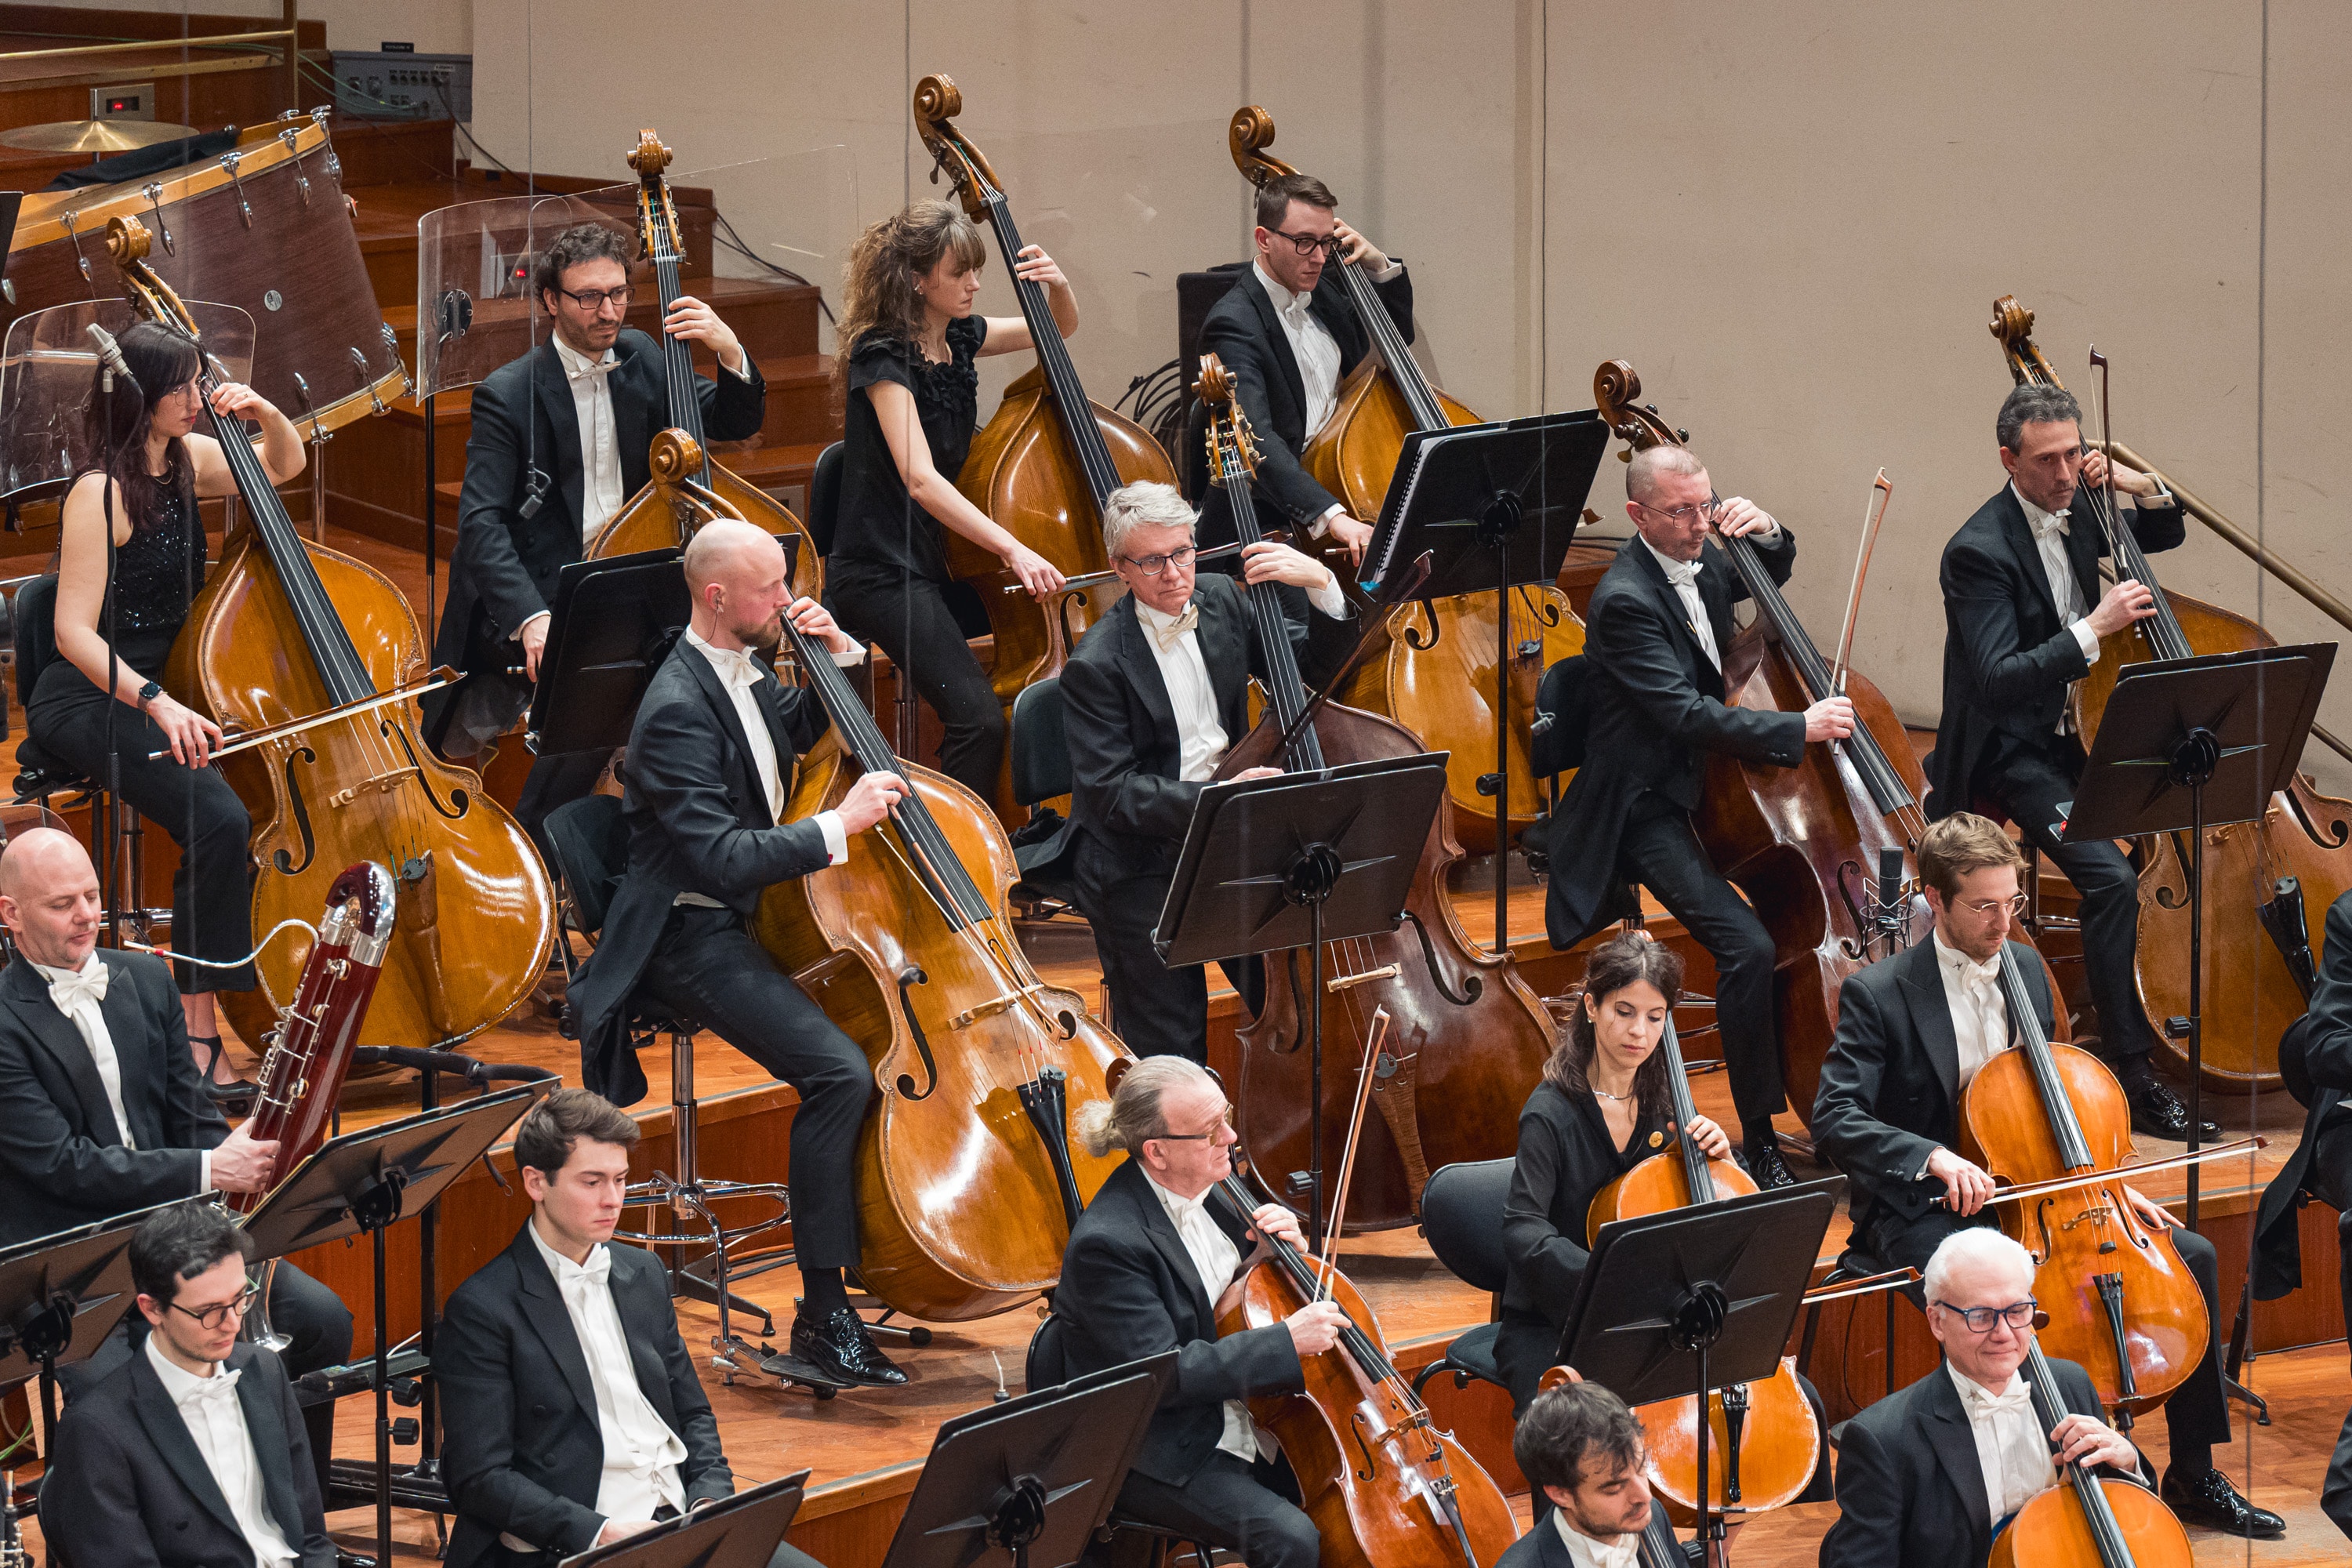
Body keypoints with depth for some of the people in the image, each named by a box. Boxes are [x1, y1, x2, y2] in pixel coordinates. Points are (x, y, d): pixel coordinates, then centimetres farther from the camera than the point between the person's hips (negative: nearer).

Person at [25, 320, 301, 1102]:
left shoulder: (187, 461, 8)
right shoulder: (100, 495, -14)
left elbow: (284, 464, 27)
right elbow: (76, 634, -20)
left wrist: (265, 413, 4)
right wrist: (158, 705, -33)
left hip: (163, 693, 8)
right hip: (87, 706, -8)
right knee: (219, 819, -32)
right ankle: (197, 1036, -29)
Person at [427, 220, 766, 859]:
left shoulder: (640, 361, 12)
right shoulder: (509, 394, -7)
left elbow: (736, 422, 11)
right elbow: (482, 523, -15)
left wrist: (731, 354, -13)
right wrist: (529, 617, -31)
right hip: (536, 596, -6)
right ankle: (525, 856, -17)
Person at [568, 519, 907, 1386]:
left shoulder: (746, 675, 8)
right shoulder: (678, 711, -21)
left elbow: (813, 726, 30)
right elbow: (721, 857, -28)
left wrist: (840, 652, 10)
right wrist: (839, 826, -26)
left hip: (757, 915, 10)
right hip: (693, 939, -10)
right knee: (839, 1071, -27)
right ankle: (823, 1311, -22)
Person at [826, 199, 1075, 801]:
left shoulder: (958, 339, 7)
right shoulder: (883, 356, -16)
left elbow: (1059, 329, 24)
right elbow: (920, 479, -27)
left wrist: (1059, 287, 0)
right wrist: (1011, 548, -36)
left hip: (941, 558, 8)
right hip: (883, 572, -8)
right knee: (978, 718, -27)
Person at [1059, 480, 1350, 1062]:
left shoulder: (1219, 601, 4)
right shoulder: (1097, 665, -15)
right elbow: (1112, 793, -19)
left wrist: (1321, 584, -9)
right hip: (1143, 870, -5)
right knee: (1172, 1057, -2)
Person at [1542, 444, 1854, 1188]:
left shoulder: (1700, 564, 5)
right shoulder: (1625, 601, -21)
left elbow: (1771, 577, 28)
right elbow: (1684, 713, -29)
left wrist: (1767, 535, 4)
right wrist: (1799, 728, -32)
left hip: (1710, 782, 10)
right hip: (1651, 806, -10)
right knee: (1749, 946, -24)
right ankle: (1760, 1140, -17)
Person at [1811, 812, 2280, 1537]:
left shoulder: (2026, 968, 8)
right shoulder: (1879, 994, -12)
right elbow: (1836, 1120, -21)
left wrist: (2104, 1180, 6)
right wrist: (1934, 1158, -36)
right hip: (1925, 1209, -6)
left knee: (2192, 1253, -4)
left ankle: (2194, 1476, 5)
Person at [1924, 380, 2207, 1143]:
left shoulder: (2073, 515, 4)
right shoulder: (1979, 551, -19)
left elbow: (2164, 536, 23)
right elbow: (1999, 679, -28)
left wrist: (2144, 488, 1)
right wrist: (2093, 628, -33)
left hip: (2070, 731, 8)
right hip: (2008, 752, -8)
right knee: (2112, 878, -26)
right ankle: (2133, 1076, -21)